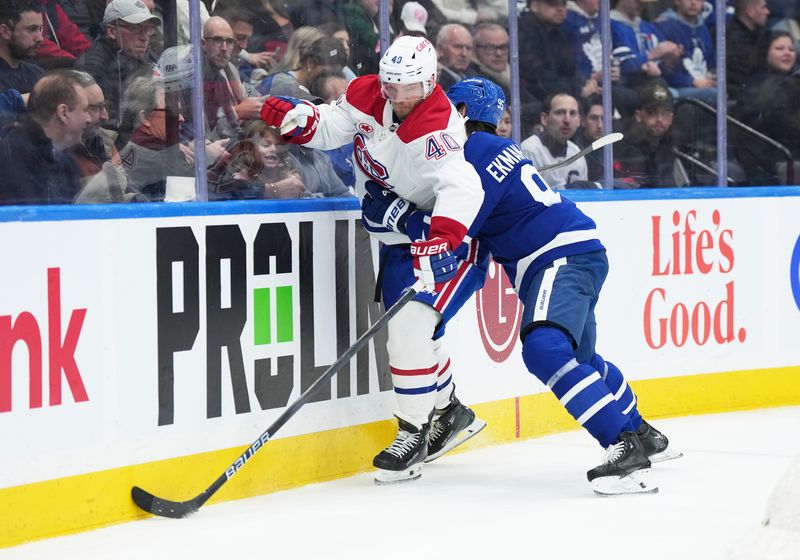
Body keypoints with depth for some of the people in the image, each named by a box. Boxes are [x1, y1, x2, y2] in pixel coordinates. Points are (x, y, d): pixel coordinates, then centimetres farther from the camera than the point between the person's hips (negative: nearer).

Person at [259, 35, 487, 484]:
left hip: (441, 238, -8)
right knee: (409, 329, 17)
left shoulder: (437, 129, -30)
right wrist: (296, 117, -22)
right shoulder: (366, 96, -8)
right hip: (397, 239, 8)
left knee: (410, 326, -20)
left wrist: (441, 239, -58)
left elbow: (462, 187, -43)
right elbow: (330, 127, 0)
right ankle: (448, 413, 38)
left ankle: (414, 435, -8)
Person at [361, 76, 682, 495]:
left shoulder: (479, 150, -11)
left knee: (545, 348, -28)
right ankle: (643, 436, 42)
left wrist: (394, 210, -8)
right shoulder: (488, 149, 19)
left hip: (566, 255, -11)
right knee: (578, 358, 26)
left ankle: (626, 446, -36)